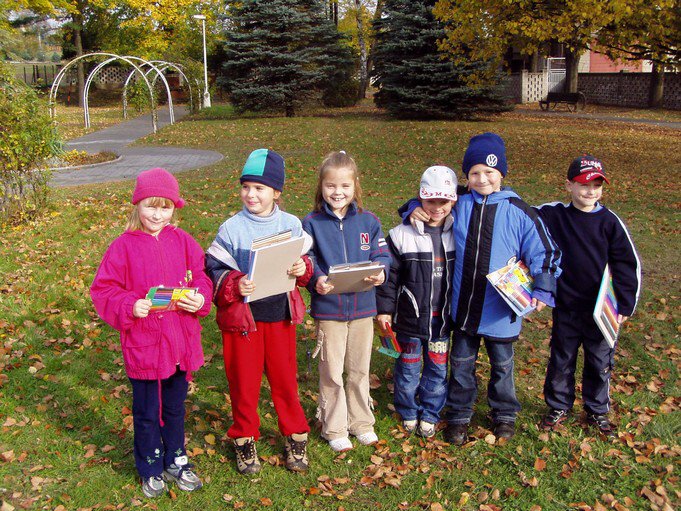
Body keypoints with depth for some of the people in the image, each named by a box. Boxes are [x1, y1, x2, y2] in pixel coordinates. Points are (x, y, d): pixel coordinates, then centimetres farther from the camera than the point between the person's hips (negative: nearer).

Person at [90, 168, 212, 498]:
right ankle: (151, 470, 33)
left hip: (181, 342, 3)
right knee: (147, 412, 13)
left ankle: (176, 461, 39)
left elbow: (200, 277, 4)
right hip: (143, 344, -3)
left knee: (175, 408, 20)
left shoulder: (182, 242, 0)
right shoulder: (124, 246, -9)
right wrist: (130, 306, -22)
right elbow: (103, 290, -6)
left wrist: (199, 299, -16)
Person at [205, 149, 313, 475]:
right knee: (243, 381, 10)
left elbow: (306, 261, 9)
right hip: (242, 316, -1)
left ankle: (295, 435, 30)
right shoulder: (232, 228, -7)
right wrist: (234, 285, -25)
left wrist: (303, 269, -13)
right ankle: (245, 438, 29)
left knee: (285, 377, 11)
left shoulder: (291, 225, 1)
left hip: (280, 315, 2)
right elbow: (214, 270, -6)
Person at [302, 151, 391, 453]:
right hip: (328, 309, -2)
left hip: (362, 306, 2)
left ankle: (361, 422, 33)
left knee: (360, 369, 16)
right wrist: (317, 280, -26)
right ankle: (334, 428, 24)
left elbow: (381, 254, 2)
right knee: (331, 372, 8)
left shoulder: (368, 221, 1)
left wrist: (380, 271, -20)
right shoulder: (311, 224, -5)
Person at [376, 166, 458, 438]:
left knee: (438, 368, 12)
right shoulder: (402, 235, -10)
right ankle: (408, 412, 31)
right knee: (408, 367, 11)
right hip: (410, 317, -2)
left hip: (442, 320, 3)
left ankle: (430, 414, 31)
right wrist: (384, 308, -5)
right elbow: (389, 274, -5)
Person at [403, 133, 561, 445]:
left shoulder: (518, 212, -9)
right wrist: (415, 210, -9)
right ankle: (459, 414, 31)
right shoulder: (458, 204, -3)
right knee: (461, 363, 14)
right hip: (463, 306, 2)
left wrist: (543, 289, -15)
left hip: (501, 310, -1)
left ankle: (504, 413, 38)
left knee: (502, 364, 18)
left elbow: (544, 251, -4)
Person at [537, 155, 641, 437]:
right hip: (566, 307, 0)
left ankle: (597, 411, 33)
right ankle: (559, 406, 33)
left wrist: (626, 305, -5)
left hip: (601, 310, 0)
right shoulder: (552, 215, -6)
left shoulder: (609, 221, -6)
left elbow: (628, 264, -1)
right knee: (561, 360, 14)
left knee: (600, 363, 13)